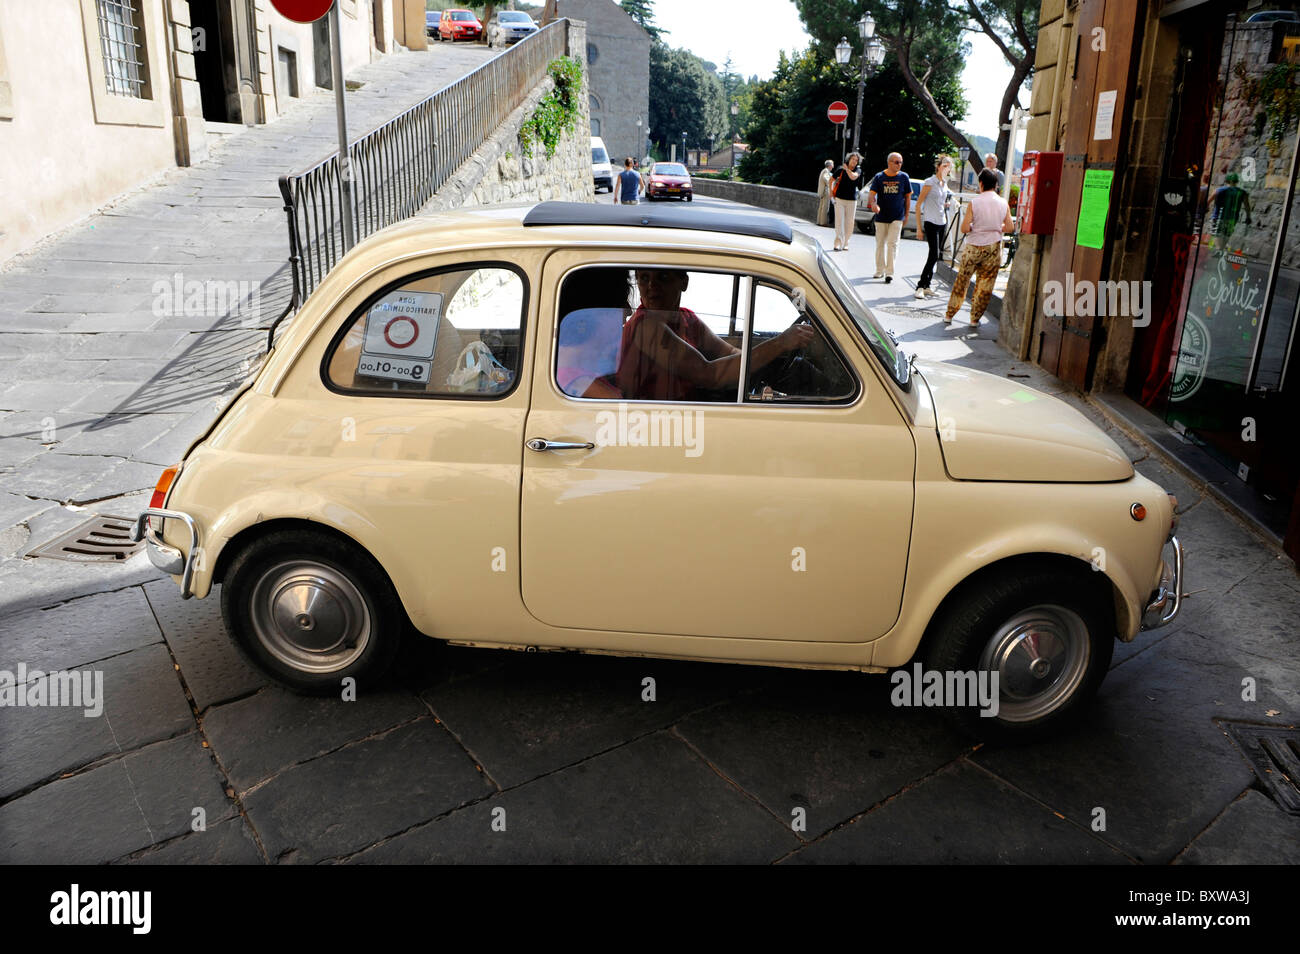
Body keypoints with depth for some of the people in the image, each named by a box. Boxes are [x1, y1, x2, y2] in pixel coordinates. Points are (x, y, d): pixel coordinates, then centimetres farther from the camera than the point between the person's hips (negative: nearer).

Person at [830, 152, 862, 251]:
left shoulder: (858, 171, 2)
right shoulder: (840, 170, 1)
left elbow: (853, 177, -21)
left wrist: (846, 169, -16)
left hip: (852, 200, 1)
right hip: (839, 199, -1)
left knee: (849, 223, 4)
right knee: (839, 221, -9)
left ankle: (845, 243, 17)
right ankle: (838, 244, -15)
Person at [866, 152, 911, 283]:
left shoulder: (904, 177, 1)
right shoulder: (879, 177, -1)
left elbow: (908, 197, 7)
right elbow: (872, 193, -9)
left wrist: (906, 215, 6)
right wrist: (873, 204, -31)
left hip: (897, 217, -1)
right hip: (881, 217, 1)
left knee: (892, 244, -9)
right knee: (880, 244, 10)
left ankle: (889, 272, -8)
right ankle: (880, 270, 24)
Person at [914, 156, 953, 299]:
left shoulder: (945, 183, 14)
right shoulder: (929, 182, -9)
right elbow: (918, 204, -10)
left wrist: (947, 204, 9)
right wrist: (919, 228, -13)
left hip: (942, 223, 7)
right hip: (930, 222, -7)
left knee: (934, 256, 7)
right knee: (934, 255, -15)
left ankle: (926, 286, 13)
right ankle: (920, 286, -10)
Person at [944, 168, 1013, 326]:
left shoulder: (974, 203, -10)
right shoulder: (1003, 203, 0)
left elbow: (964, 228, -13)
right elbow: (1010, 227, 3)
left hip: (974, 247, -2)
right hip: (994, 248, 2)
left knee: (961, 281, 10)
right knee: (985, 284, 10)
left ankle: (949, 315, 15)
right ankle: (975, 318, 15)